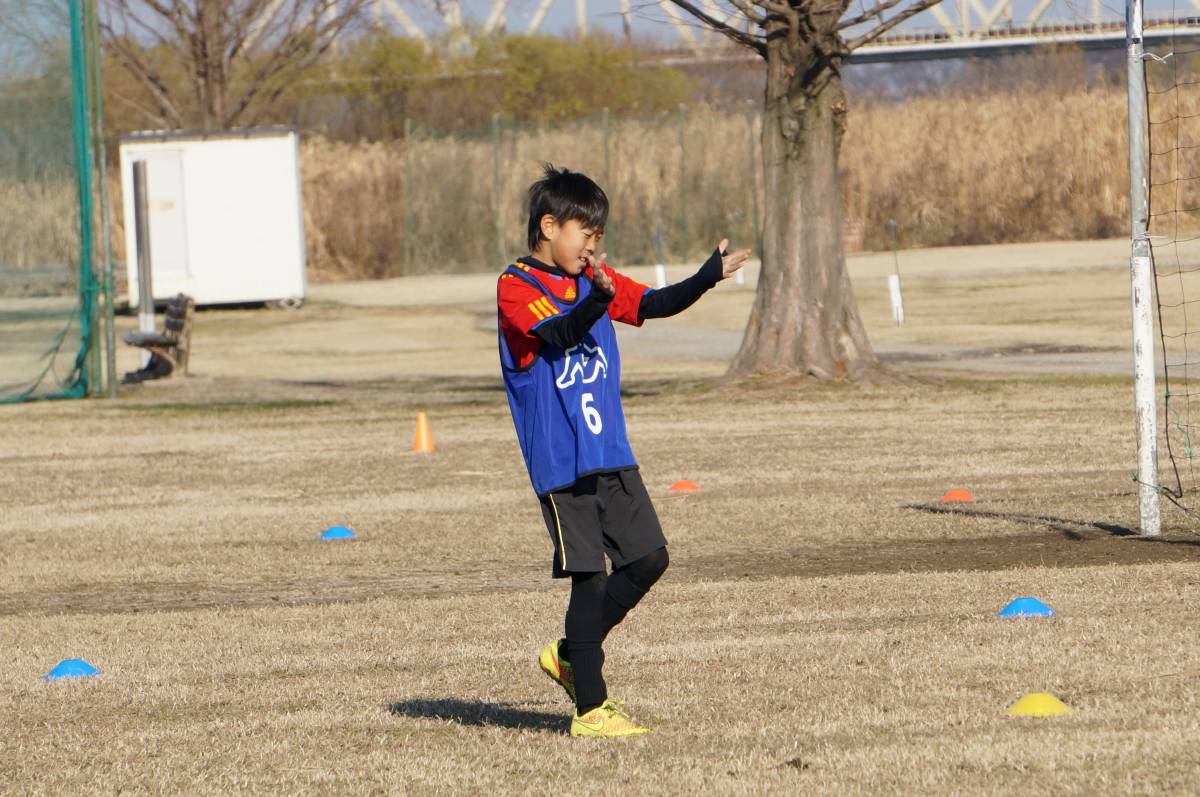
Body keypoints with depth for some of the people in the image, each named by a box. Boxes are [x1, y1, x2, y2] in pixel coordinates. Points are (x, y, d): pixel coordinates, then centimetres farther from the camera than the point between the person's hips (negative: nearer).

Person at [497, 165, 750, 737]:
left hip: (612, 454, 7)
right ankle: (590, 708, -1)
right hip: (560, 461, -7)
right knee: (589, 576, -7)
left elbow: (653, 304, 10)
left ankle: (570, 656, 24)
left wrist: (706, 278, -7)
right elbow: (556, 334, -24)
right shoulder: (516, 287, -9)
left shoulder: (595, 281, 13)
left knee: (648, 558, 7)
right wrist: (598, 300, -44)